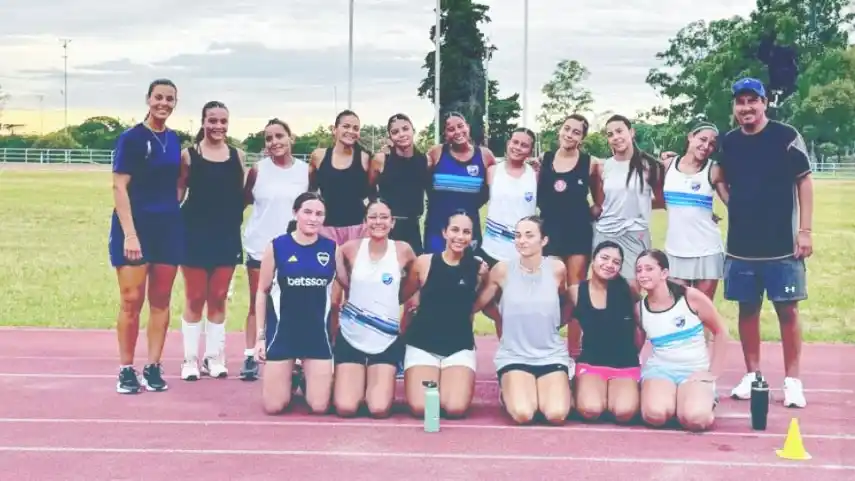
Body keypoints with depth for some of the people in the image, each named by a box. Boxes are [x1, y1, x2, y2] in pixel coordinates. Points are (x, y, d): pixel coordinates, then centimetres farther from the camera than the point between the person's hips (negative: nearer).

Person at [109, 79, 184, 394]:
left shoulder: (174, 140, 10)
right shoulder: (131, 138, -7)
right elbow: (119, 187, -12)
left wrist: (173, 212, 9)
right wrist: (130, 234, -18)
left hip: (168, 227, 6)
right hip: (135, 226, -5)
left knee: (161, 301, 6)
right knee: (132, 301, -5)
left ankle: (153, 368, 14)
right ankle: (126, 370, 5)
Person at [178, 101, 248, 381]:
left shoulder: (238, 156, 6)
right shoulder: (189, 155, -3)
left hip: (228, 235, 3)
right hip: (196, 235, -3)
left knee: (219, 299, 9)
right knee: (195, 299, 4)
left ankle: (214, 357, 20)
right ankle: (191, 359, 14)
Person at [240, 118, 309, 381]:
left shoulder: (306, 170, -1)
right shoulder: (258, 169, -3)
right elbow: (244, 200, 6)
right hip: (260, 246, 0)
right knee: (257, 305, 7)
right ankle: (250, 357, 12)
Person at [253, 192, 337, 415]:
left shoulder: (332, 248, -1)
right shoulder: (276, 246, -6)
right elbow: (262, 291, 2)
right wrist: (260, 335, 0)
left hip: (318, 332, 1)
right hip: (282, 330, -1)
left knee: (319, 406, -5)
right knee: (273, 406, -3)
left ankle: (305, 381, 29)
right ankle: (289, 380, 31)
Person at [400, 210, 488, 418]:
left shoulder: (479, 268, -2)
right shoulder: (424, 262, -3)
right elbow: (403, 296, 9)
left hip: (460, 346, 0)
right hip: (422, 344, 0)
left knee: (456, 408, -20)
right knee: (420, 408, -19)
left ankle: (448, 382, 15)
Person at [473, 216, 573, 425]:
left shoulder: (557, 268, -4)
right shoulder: (502, 270, -6)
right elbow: (476, 305, 3)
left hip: (552, 355, 1)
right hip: (514, 356, -1)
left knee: (556, 414, -21)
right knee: (523, 414, -24)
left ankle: (560, 387, 14)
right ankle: (509, 391, 11)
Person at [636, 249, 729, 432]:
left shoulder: (691, 297, -8)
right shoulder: (639, 309, -1)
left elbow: (720, 331, 1)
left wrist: (713, 372, -3)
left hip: (695, 370, -1)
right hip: (659, 368, 2)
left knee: (695, 419, -32)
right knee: (655, 415, -32)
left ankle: (706, 401, 5)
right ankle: (670, 399, 5)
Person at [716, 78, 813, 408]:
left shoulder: (786, 136, -6)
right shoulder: (729, 142, 5)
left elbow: (804, 181, -5)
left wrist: (805, 230, -10)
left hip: (782, 244, -4)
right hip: (741, 245, 4)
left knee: (787, 310, 0)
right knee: (747, 309, 9)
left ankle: (792, 380, 8)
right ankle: (751, 375, 20)